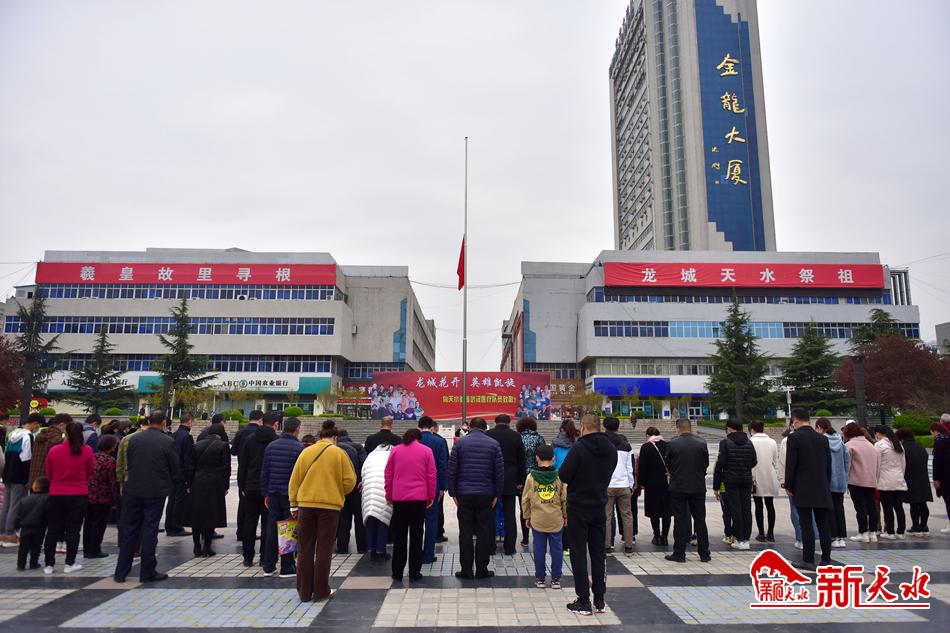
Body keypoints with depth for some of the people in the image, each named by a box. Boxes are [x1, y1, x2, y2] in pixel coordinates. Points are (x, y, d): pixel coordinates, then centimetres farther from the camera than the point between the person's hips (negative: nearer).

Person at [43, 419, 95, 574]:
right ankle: (70, 564, 12)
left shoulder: (53, 450, -7)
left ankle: (49, 564, 16)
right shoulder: (87, 451, -11)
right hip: (79, 495, -1)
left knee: (53, 530, 12)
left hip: (56, 494, 1)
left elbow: (48, 475, 7)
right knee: (73, 530, 7)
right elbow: (90, 473, 3)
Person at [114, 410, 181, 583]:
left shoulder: (133, 438, -1)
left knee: (129, 530, 13)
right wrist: (175, 481, 15)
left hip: (133, 490, 3)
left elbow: (127, 463, 6)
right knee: (150, 530, 4)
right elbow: (175, 468, -5)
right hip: (156, 491, -3)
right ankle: (147, 572, 11)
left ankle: (121, 572, 19)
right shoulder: (167, 442, -10)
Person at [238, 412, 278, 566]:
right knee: (267, 523, 5)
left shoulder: (249, 440, 3)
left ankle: (248, 557, 14)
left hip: (251, 488, 3)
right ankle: (265, 557, 7)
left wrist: (242, 487, 11)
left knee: (249, 522, 10)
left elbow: (242, 465, 5)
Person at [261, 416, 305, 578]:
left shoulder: (270, 446, 6)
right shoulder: (299, 448, -10)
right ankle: (287, 568, 7)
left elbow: (264, 472, 9)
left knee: (271, 529, 12)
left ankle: (268, 566, 19)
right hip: (291, 495, -5)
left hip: (273, 493, 5)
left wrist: (266, 493, 15)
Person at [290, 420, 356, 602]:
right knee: (324, 550, 6)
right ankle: (321, 592, 11)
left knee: (305, 549, 11)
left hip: (305, 504, 2)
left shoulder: (306, 452, 4)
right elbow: (350, 481, -5)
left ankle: (304, 592, 17)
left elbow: (294, 480, 4)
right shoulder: (339, 453, -3)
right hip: (330, 505, -2)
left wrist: (293, 504, 11)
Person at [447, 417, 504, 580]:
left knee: (465, 532, 6)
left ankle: (466, 570, 9)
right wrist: (497, 494, 7)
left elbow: (452, 469, -2)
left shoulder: (460, 442, 0)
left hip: (464, 494, 0)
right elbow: (499, 471, 1)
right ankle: (482, 570, 11)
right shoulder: (494, 444, 2)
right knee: (484, 532, 7)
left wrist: (452, 492, 3)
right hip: (486, 494, 0)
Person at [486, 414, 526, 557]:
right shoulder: (516, 436, -2)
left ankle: (490, 547, 10)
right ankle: (509, 548, 10)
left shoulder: (487, 435, -4)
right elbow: (521, 460, 1)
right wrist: (520, 481, 8)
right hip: (510, 481, 0)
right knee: (509, 516, 7)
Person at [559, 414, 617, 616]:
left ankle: (584, 601, 8)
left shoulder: (579, 448, -20)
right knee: (599, 553, 14)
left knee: (579, 554, 4)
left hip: (578, 507, -5)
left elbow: (563, 476, -18)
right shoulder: (611, 449, 1)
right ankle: (599, 600, 20)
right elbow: (608, 475, 10)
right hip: (600, 506, 6)